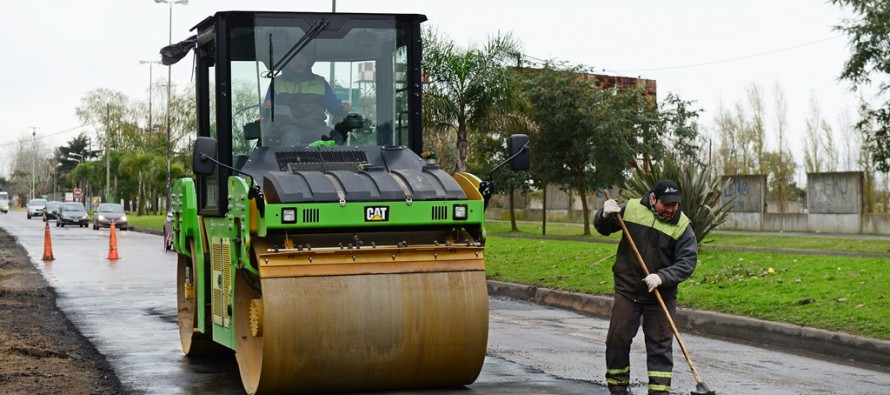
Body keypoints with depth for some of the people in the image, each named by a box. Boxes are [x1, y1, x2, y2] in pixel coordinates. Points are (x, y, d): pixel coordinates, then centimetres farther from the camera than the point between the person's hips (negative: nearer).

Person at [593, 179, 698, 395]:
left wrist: (662, 277, -27)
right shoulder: (631, 209, -5)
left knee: (660, 345, 4)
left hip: (661, 295, -1)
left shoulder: (682, 225, -9)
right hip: (627, 290, 1)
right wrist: (605, 215, -15)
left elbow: (687, 262, -13)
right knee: (618, 339, 7)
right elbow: (602, 228, 8)